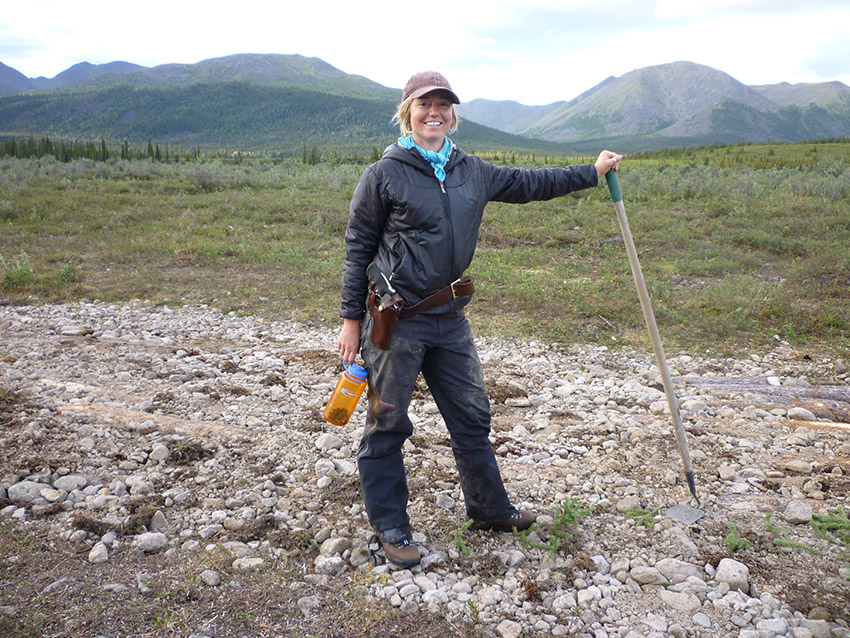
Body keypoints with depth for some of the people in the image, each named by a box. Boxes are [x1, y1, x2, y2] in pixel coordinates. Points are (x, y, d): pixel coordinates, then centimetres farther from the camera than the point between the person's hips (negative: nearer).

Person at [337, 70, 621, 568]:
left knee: (472, 416, 15)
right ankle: (390, 527, 21)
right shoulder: (384, 175, -6)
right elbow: (359, 248, -4)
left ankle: (491, 511, 34)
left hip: (449, 316, 6)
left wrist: (592, 172, 22)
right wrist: (352, 318, -6)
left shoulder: (473, 172, 9)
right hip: (395, 320, -5)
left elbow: (528, 183, 21)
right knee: (387, 427, 4)